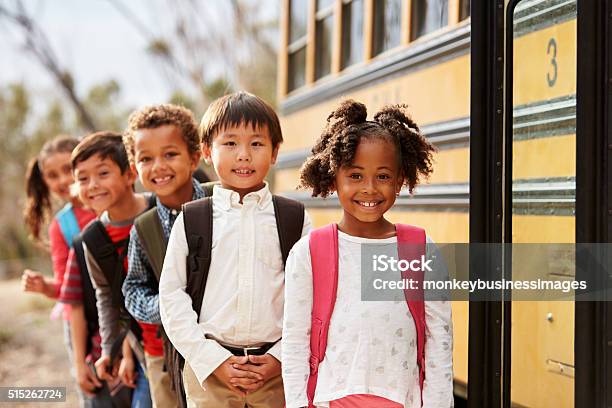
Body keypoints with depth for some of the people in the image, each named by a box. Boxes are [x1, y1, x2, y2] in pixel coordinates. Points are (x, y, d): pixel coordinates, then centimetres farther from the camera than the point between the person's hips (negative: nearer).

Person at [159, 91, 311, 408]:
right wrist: (214, 361, -7)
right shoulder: (190, 220, 3)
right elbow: (171, 296, 0)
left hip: (278, 369, 0)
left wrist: (281, 359, -7)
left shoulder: (295, 219, 4)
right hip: (208, 370, 0)